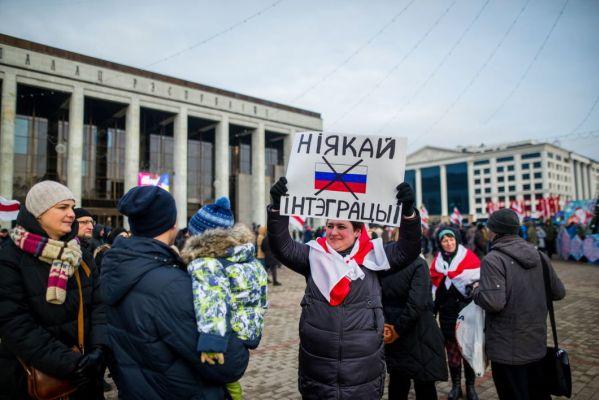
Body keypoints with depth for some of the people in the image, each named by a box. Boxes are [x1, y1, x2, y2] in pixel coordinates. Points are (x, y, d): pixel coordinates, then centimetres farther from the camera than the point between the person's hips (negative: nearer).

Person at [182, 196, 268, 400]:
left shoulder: (204, 264, -18)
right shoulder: (252, 261, 5)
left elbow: (212, 296, -39)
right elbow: (261, 304, 16)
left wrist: (211, 341, -46)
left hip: (219, 353, -8)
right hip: (240, 351, 8)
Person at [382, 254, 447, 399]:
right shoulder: (418, 263, -18)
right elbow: (417, 302, -25)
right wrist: (399, 328, -14)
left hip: (392, 333, 5)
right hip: (418, 334, -5)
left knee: (397, 382, 19)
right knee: (424, 386, 11)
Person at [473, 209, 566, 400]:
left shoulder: (493, 260, -19)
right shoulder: (539, 256, 2)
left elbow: (494, 302, -28)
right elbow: (559, 292, 8)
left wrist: (477, 291, -9)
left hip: (508, 350, -6)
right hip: (537, 343, 7)